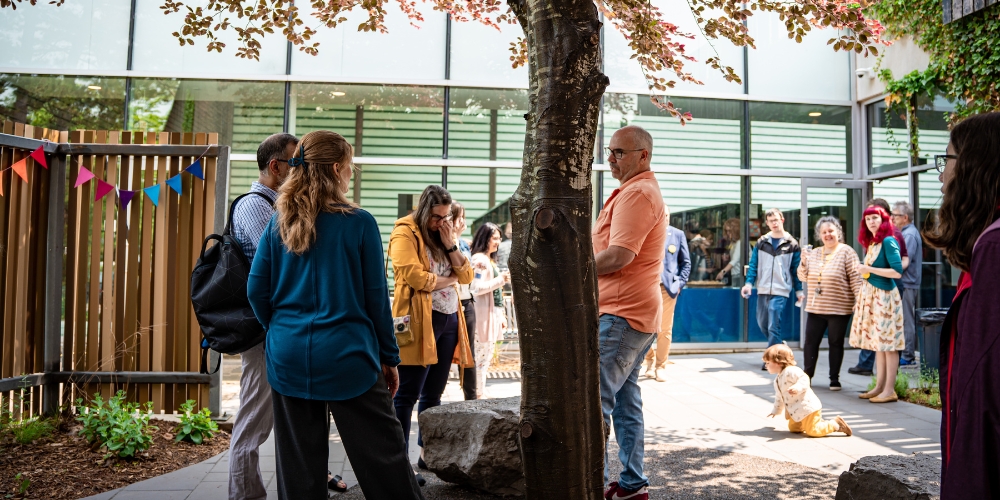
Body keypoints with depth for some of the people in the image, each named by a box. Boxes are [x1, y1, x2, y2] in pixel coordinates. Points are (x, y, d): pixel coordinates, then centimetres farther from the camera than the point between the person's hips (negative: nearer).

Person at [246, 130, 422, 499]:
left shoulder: (278, 223, 3)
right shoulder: (359, 223, -7)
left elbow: (257, 291, 3)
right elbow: (376, 297, -4)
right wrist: (389, 357, 4)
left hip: (288, 357, 4)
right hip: (347, 356, -4)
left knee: (298, 464, 12)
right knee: (383, 458, 4)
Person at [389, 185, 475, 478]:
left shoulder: (443, 235, 19)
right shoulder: (405, 234, -5)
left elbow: (467, 276, 12)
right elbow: (415, 278, -18)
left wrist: (450, 244, -1)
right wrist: (449, 279, -3)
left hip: (449, 320, 8)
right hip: (418, 321, -8)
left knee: (433, 394, 14)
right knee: (408, 396, -4)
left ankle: (428, 454, 23)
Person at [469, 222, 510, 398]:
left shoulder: (491, 259, 18)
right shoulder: (479, 259, -12)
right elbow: (477, 288, -20)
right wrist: (501, 280, -17)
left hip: (494, 313, 10)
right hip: (484, 315, -10)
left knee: (486, 357, 12)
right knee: (481, 357, -5)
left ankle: (481, 393, 18)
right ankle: (479, 394, 1)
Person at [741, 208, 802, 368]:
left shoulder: (791, 244, 2)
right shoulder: (761, 242, 8)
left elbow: (796, 269, 5)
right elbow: (753, 265, 7)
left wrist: (799, 290, 2)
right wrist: (749, 283, -4)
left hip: (780, 291, -4)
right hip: (762, 290, 4)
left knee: (773, 326, -8)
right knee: (762, 323, 11)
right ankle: (778, 345, 34)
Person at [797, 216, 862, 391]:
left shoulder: (846, 252, -4)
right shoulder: (813, 253, 11)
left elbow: (855, 278, -9)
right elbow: (803, 277, 12)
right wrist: (804, 261, -5)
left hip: (839, 309, -4)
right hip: (815, 308, 5)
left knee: (836, 343, 6)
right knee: (810, 342, 6)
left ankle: (834, 379, 16)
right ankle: (807, 375, 17)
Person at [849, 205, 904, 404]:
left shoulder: (888, 242, -10)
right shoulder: (871, 243, 14)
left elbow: (897, 272, -19)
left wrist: (869, 269, -15)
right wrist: (859, 299, 16)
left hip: (884, 296, -8)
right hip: (871, 296, 8)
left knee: (888, 343, -4)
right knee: (878, 343, 10)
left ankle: (889, 390, -1)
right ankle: (879, 387, 16)